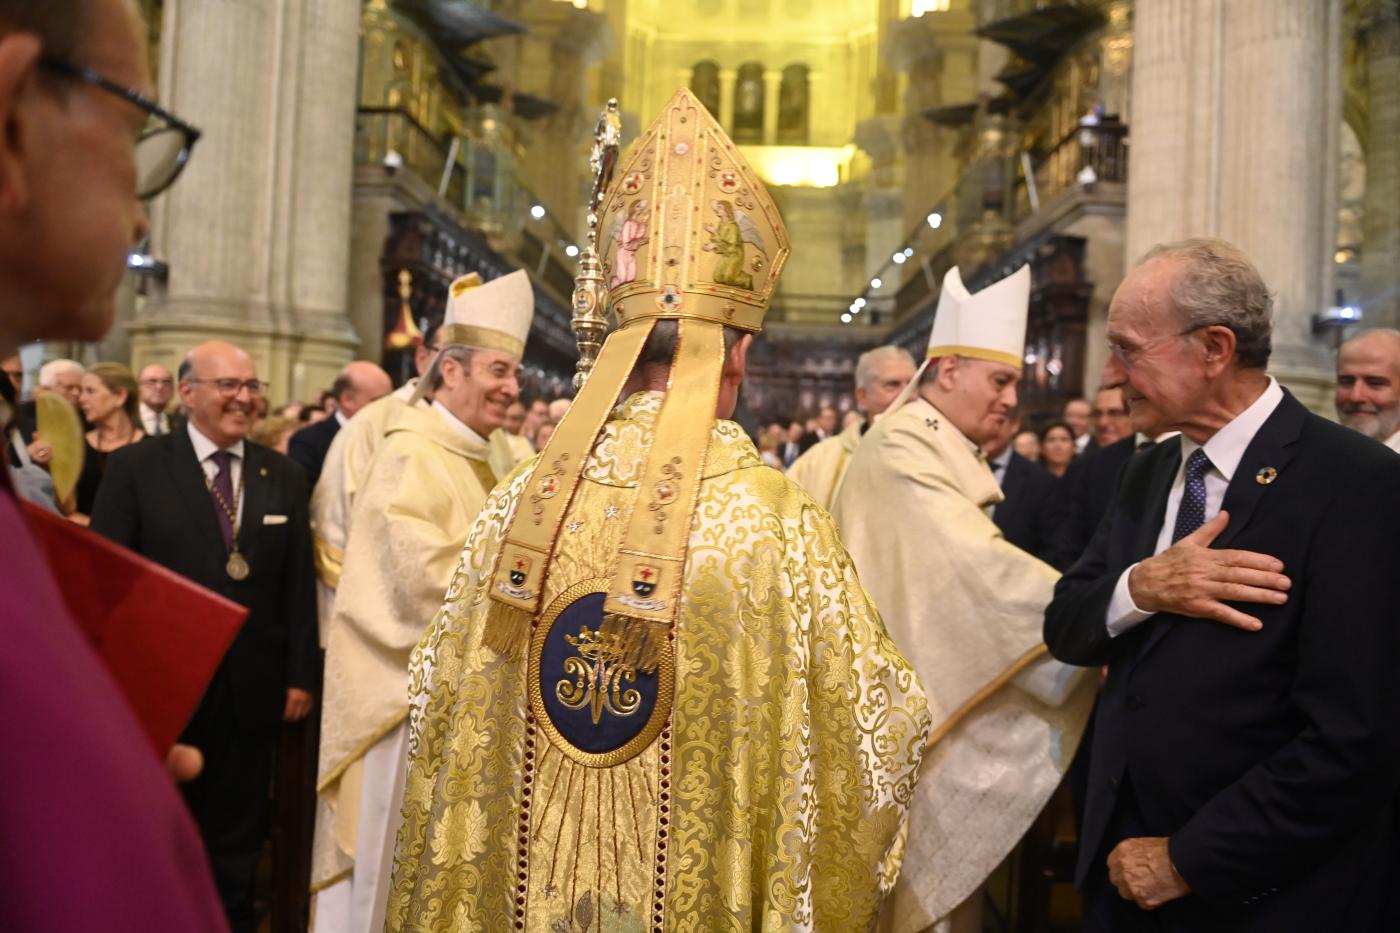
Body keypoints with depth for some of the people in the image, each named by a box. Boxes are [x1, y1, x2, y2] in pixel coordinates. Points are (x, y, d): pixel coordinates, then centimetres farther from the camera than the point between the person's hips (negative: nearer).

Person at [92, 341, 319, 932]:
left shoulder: (283, 476, 5)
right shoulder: (135, 467, -5)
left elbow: (298, 585, 4)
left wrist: (300, 675, 0)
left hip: (252, 690, 3)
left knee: (238, 839, 15)